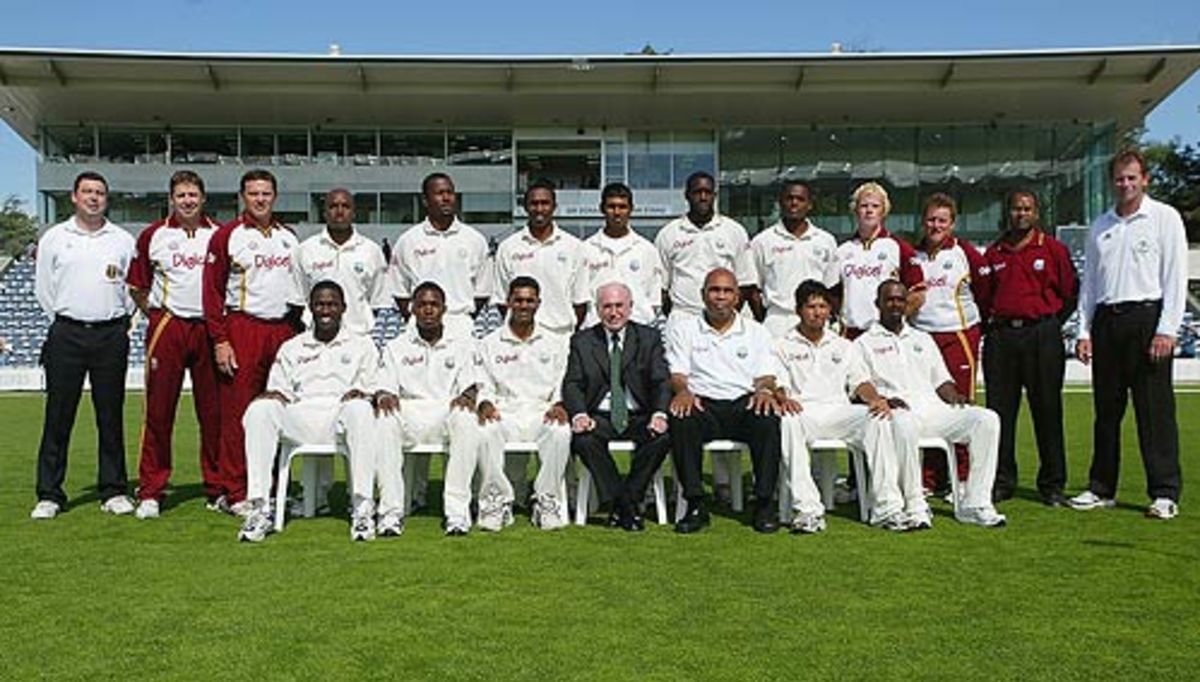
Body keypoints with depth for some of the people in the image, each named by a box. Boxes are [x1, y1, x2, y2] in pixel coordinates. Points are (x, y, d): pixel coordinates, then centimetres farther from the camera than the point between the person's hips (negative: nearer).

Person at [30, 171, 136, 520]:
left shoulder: (123, 240, 9)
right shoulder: (53, 238, 9)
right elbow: (43, 289, 11)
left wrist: (118, 319, 5)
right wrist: (65, 317, 8)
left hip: (111, 335, 0)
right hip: (66, 334, 0)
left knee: (111, 415, 4)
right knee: (58, 415, 0)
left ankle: (114, 491, 11)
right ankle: (49, 494, 7)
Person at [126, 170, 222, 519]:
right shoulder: (153, 236, 7)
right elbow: (136, 286, 13)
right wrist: (156, 316, 3)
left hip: (209, 329, 1)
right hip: (167, 327, -1)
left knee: (213, 411, 4)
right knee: (159, 410, -1)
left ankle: (218, 488, 13)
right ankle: (150, 492, 5)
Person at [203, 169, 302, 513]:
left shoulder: (289, 237, 16)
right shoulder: (227, 236, 2)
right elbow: (212, 291, -2)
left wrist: (299, 332, 12)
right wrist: (220, 340, -9)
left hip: (284, 331, 4)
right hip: (242, 329, -4)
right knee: (237, 413, -4)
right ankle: (235, 494, 3)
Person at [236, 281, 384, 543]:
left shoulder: (362, 346, 21)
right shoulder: (291, 348, 26)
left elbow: (374, 387, 12)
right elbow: (279, 390, 19)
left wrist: (360, 393, -12)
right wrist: (274, 395, -5)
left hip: (342, 417, -2)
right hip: (301, 418, 2)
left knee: (360, 409, -38)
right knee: (259, 409, -29)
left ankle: (363, 508, -37)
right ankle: (258, 509, -30)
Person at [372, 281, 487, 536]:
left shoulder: (462, 345, 18)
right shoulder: (396, 347, 20)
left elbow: (470, 383, 6)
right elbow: (384, 385, 10)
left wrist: (467, 396, -19)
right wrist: (384, 396, -15)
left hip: (447, 412, -1)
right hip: (408, 413, 1)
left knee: (466, 419, -36)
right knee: (383, 420, -33)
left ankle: (457, 510, -34)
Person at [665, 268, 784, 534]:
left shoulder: (756, 332, 19)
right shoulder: (683, 330, 16)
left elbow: (765, 376, 11)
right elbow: (676, 373, 5)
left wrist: (765, 390, -13)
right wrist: (682, 390, -18)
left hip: (744, 403, 1)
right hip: (702, 404, -1)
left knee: (768, 419, -33)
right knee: (681, 420, -34)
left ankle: (764, 504, -21)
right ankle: (695, 504, -24)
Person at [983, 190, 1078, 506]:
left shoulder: (1053, 249, 5)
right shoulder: (993, 253, 12)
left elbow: (1070, 293, 6)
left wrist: (1051, 326, 3)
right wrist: (991, 326, 8)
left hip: (1041, 336, -2)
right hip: (1000, 338, 3)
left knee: (1047, 410, 1)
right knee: (999, 410, 3)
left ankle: (1052, 484, 9)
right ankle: (1001, 480, 11)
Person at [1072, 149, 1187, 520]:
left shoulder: (1165, 218, 4)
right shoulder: (1100, 226, 17)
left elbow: (1176, 277, -3)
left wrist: (1166, 330, -12)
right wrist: (1084, 330, 8)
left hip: (1147, 315, -4)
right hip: (1106, 321, 5)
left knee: (1155, 410, -5)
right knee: (1106, 409, 7)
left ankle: (1165, 493, 1)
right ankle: (1101, 488, 14)